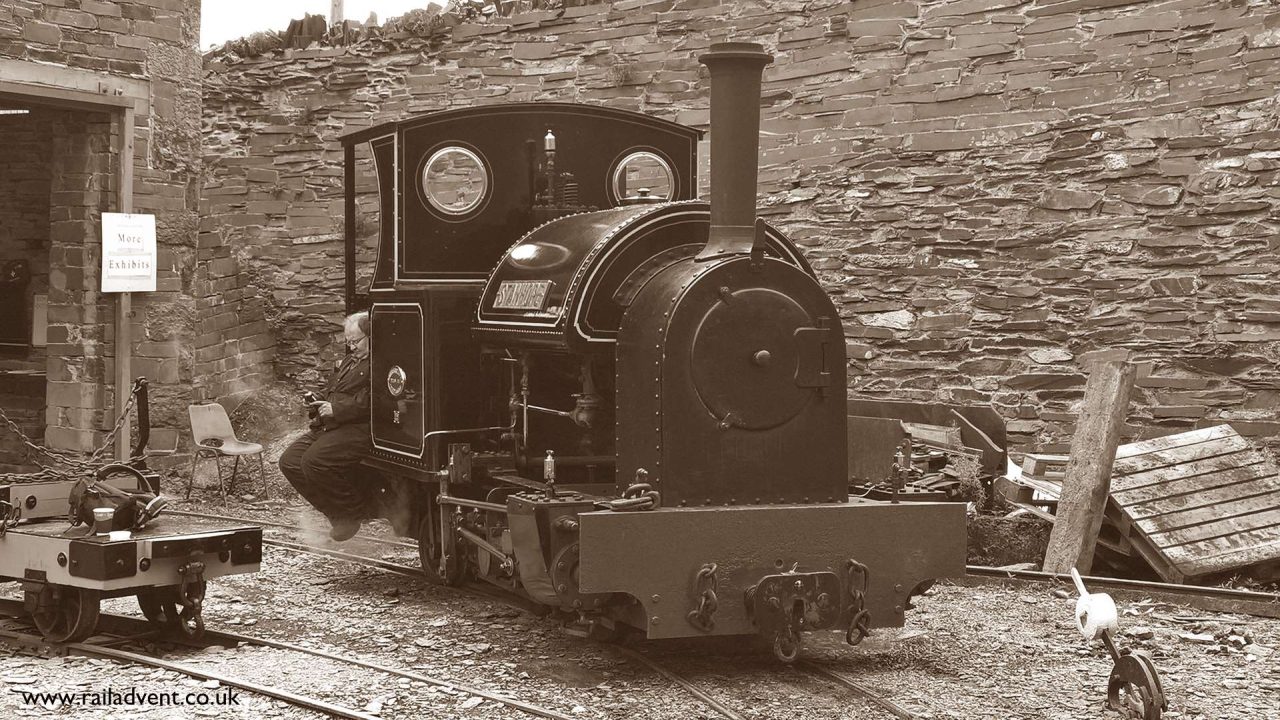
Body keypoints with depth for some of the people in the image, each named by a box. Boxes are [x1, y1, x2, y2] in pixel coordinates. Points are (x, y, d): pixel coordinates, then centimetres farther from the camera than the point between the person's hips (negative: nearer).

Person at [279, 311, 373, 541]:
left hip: (360, 428, -11)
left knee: (314, 461, -28)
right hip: (330, 427, 11)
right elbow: (332, 392, 35)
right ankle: (337, 512, 6)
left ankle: (355, 510, -6)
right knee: (290, 461, 0)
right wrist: (319, 400, 13)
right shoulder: (351, 360, 25)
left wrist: (335, 409, -20)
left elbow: (368, 402, -24)